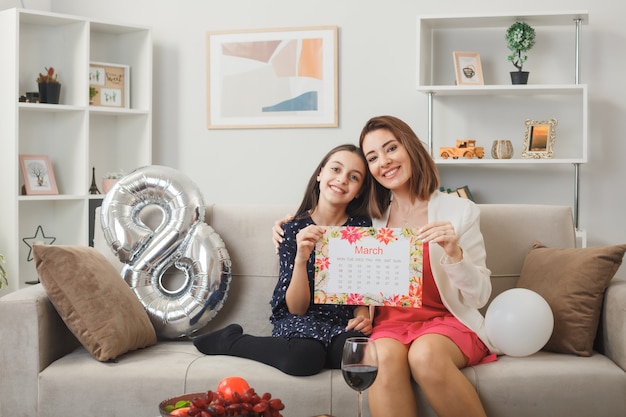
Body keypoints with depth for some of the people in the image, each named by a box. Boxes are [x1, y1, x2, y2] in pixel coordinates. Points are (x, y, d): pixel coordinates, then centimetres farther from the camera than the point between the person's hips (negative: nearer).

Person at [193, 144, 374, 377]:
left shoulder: (362, 227, 1)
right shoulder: (293, 229, -3)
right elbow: (296, 308, -7)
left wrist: (363, 316, -16)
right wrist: (301, 258, -24)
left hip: (344, 321, 2)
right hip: (300, 320, -1)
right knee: (303, 357, -37)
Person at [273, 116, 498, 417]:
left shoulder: (459, 210, 2)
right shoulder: (372, 217, 11)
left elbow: (480, 296, 0)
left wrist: (453, 252, -19)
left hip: (447, 321, -1)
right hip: (390, 323, 2)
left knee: (425, 354, -35)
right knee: (384, 356, -33)